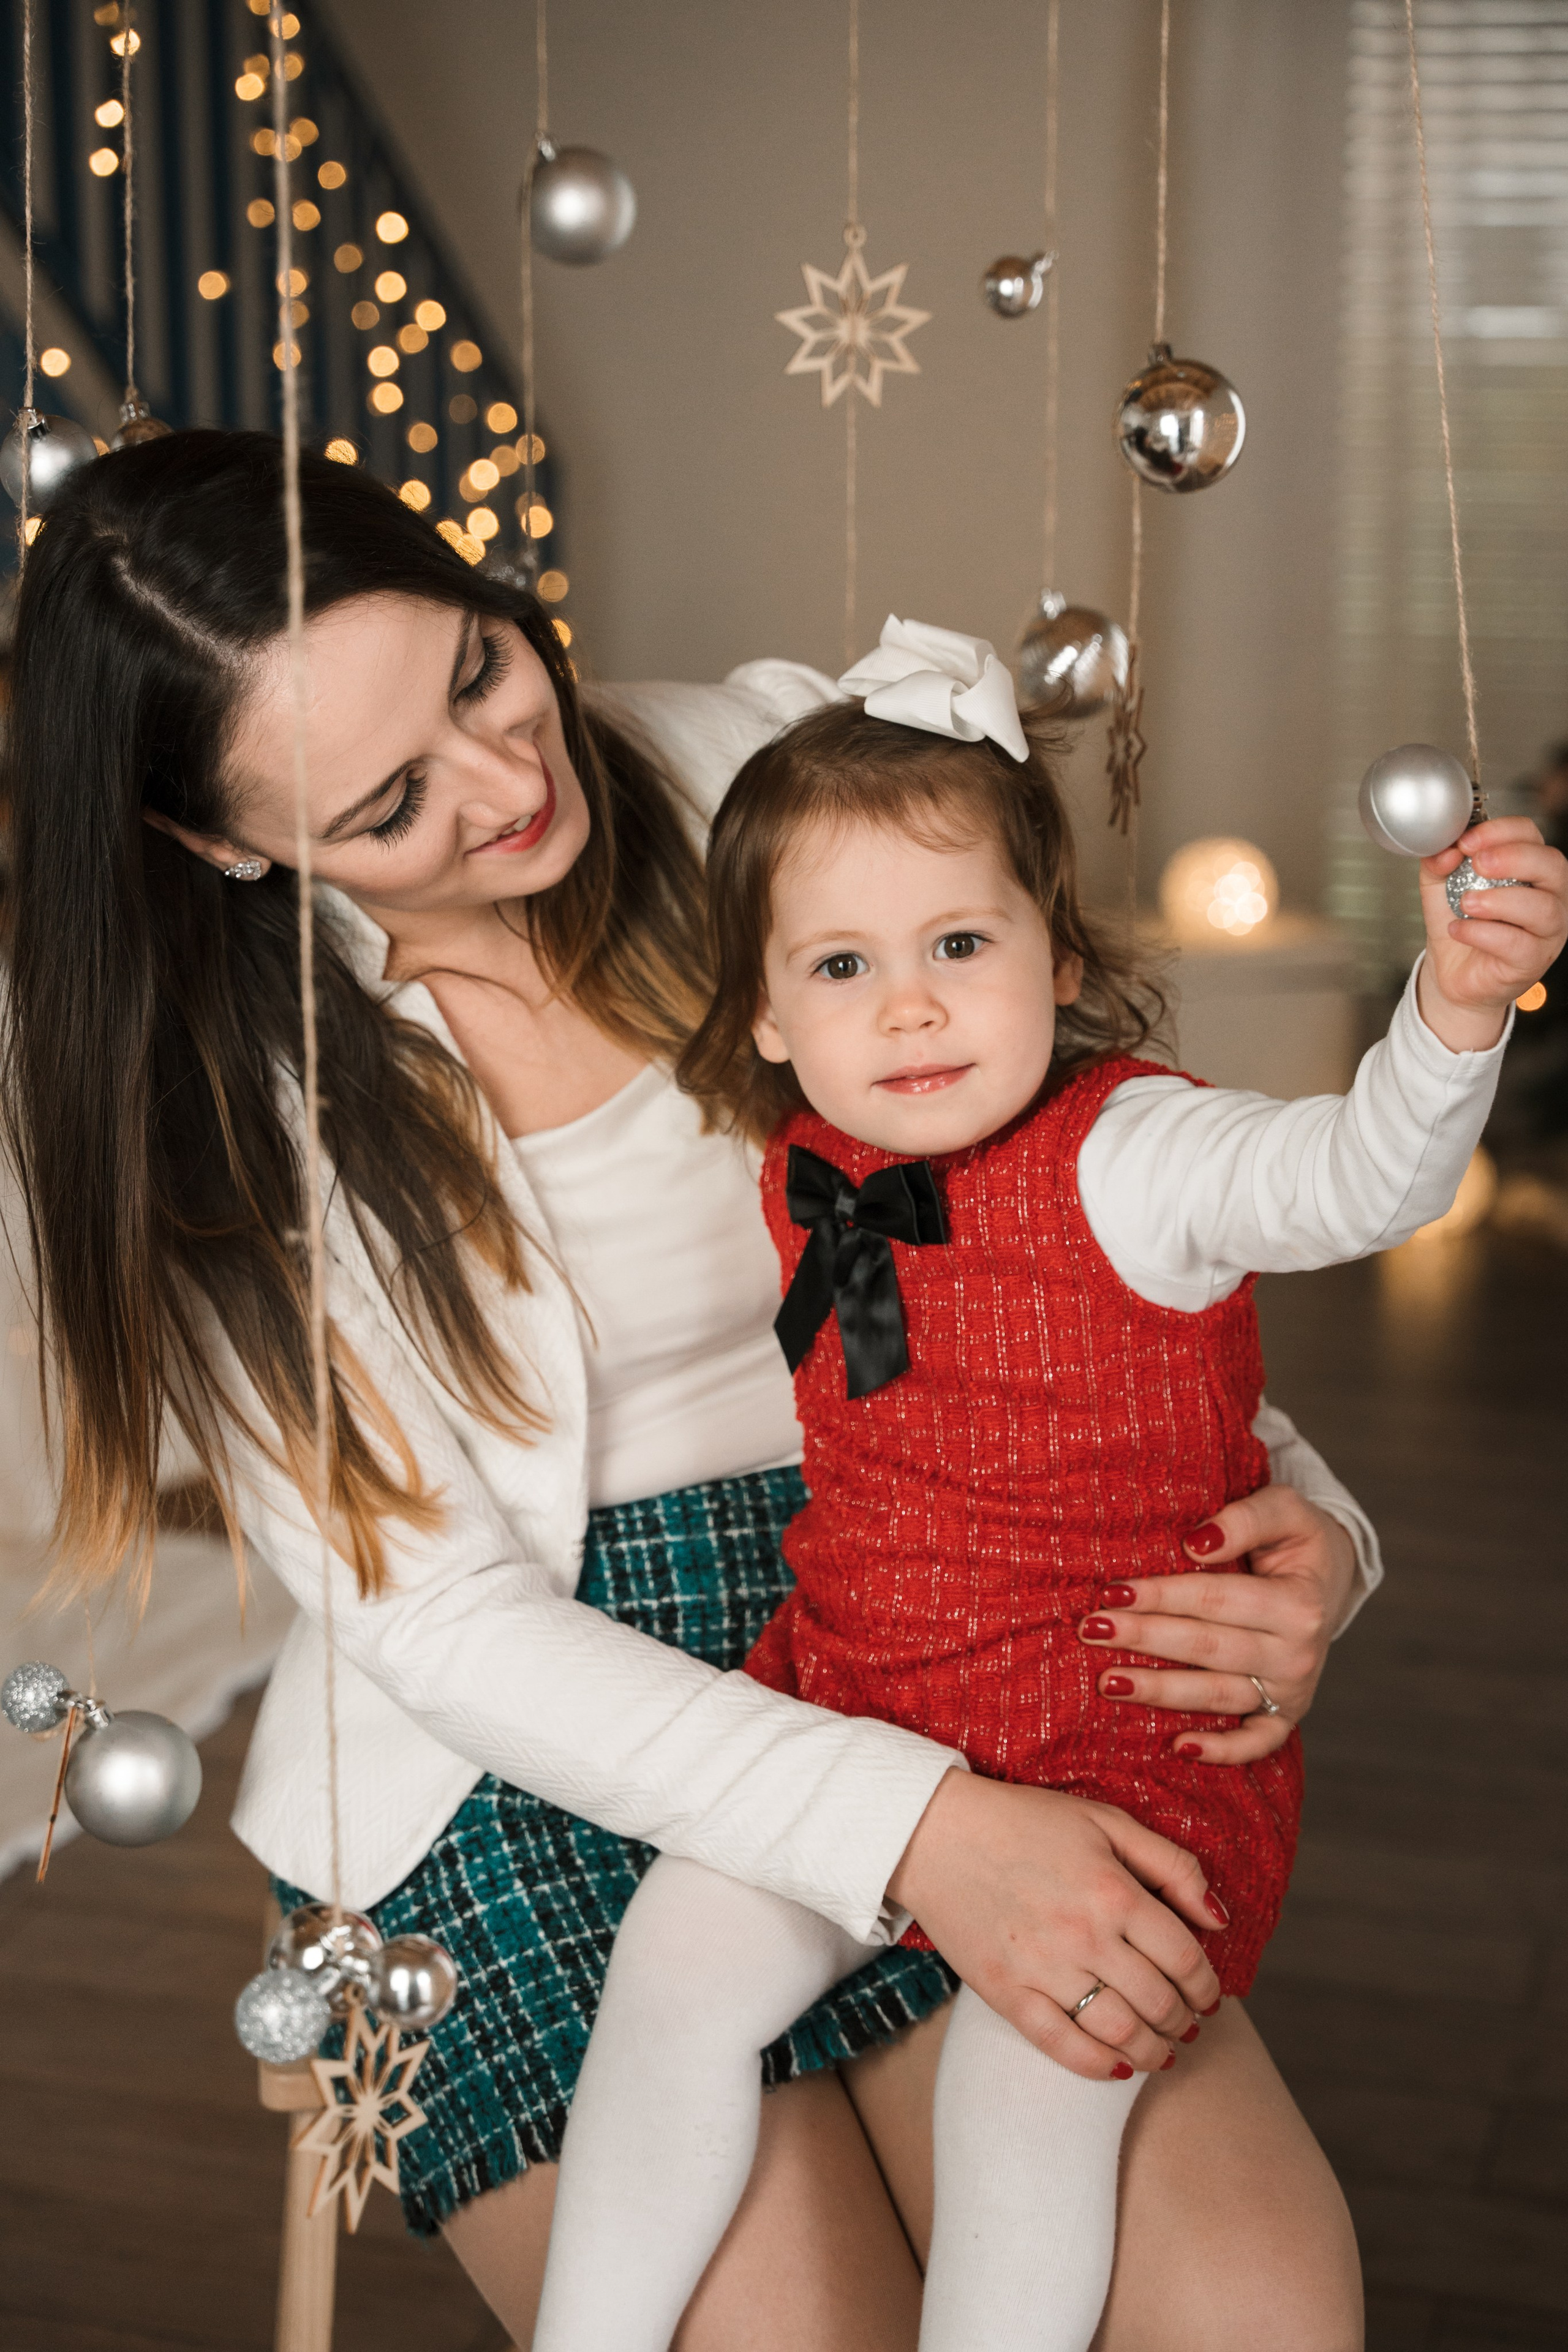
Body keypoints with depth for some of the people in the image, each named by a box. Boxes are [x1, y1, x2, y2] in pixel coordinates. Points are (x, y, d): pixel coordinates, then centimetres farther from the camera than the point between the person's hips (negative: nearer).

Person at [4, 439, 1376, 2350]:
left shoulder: (769, 772, -3)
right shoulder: (204, 1080, -9)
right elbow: (435, 1613, -13)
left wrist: (1297, 1512, -14)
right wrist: (909, 1832, -25)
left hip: (931, 1673, 2)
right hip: (524, 1776, -1)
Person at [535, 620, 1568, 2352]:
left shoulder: (1126, 1158, -15)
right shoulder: (809, 1177, 1)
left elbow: (1357, 1180, -35)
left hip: (1127, 1747, -5)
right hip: (849, 1715, 5)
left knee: (1038, 2061, -21)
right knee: (683, 1946, -10)